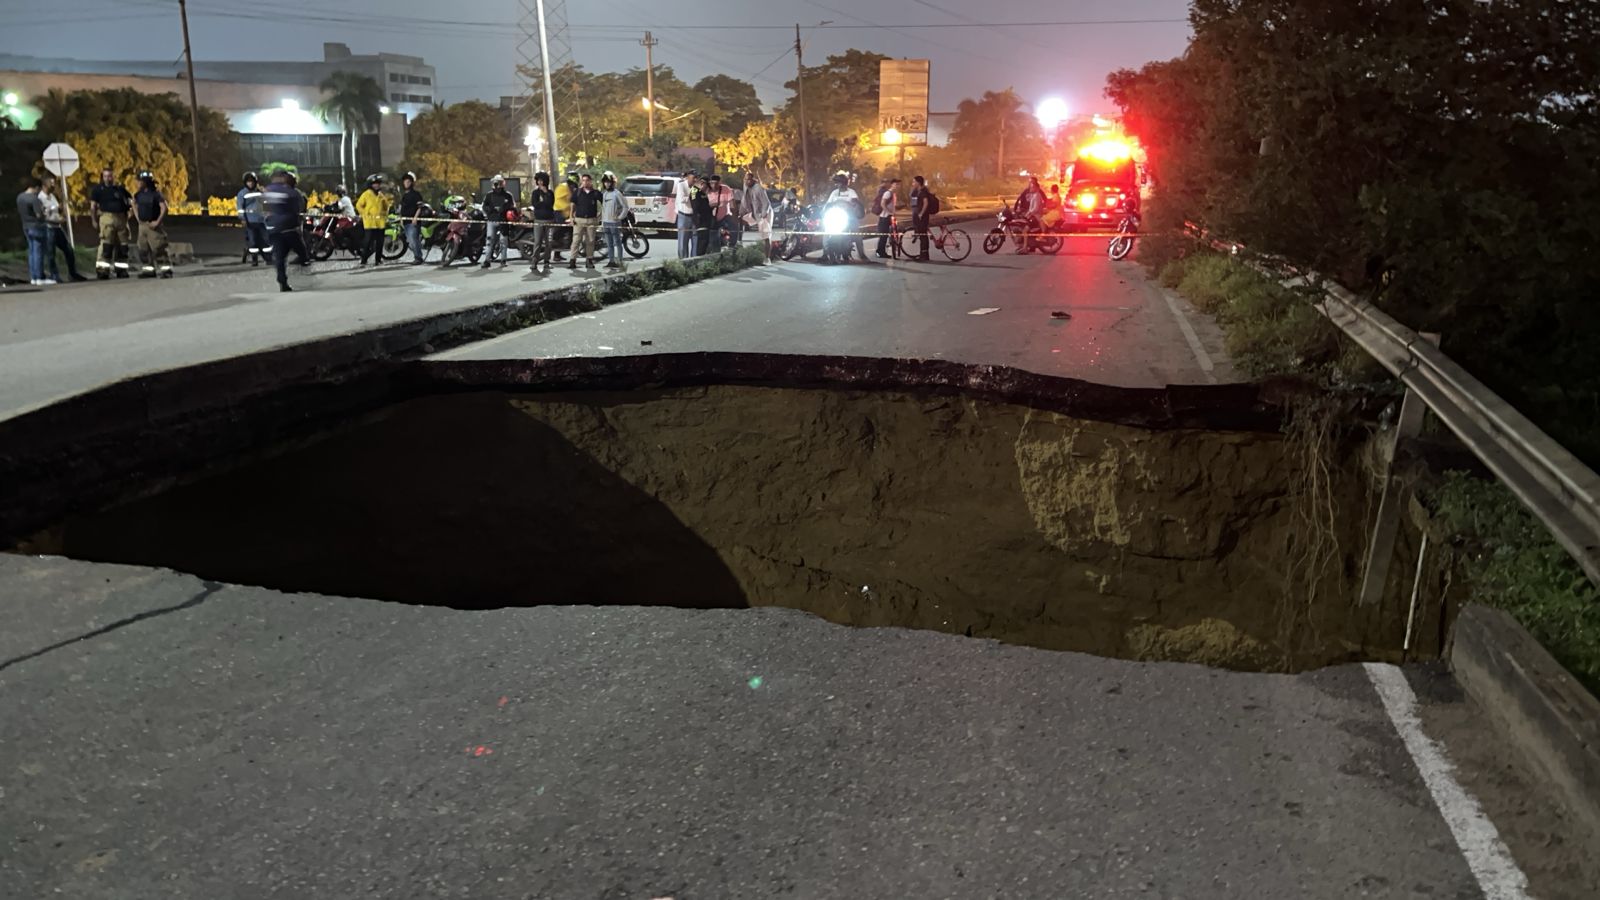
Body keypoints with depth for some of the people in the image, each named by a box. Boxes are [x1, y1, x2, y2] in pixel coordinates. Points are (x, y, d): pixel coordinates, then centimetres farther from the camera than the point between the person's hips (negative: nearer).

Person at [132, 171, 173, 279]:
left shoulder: (156, 193, -12)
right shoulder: (139, 194, 9)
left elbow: (164, 207, -17)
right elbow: (135, 205, 26)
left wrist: (157, 222, -18)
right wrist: (138, 218, 15)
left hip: (153, 225, -7)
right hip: (142, 225, 8)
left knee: (158, 248, -12)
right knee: (143, 249, 8)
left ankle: (166, 269, -10)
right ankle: (148, 269, 14)